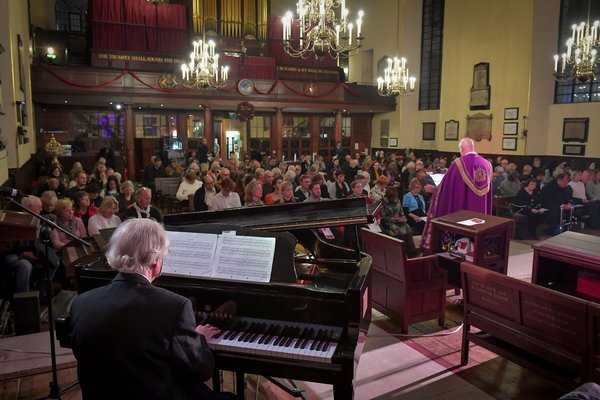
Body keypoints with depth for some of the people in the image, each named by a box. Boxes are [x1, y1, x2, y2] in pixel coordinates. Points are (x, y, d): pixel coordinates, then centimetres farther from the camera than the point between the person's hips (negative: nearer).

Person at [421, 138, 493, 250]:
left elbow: (445, 185, -5)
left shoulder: (458, 163, -12)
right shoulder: (486, 164, 3)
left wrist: (434, 188, 13)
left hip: (460, 209, -4)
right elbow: (487, 190, 9)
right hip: (481, 210, 5)